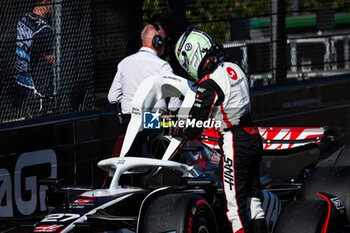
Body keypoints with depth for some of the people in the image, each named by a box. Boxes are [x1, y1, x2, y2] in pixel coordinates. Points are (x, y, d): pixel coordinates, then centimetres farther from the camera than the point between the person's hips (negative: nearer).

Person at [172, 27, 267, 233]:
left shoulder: (208, 84, -18)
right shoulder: (233, 68, 7)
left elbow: (194, 130, -16)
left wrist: (176, 130, 6)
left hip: (234, 143, -9)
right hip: (253, 138, 9)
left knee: (235, 204, -4)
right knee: (252, 199, 13)